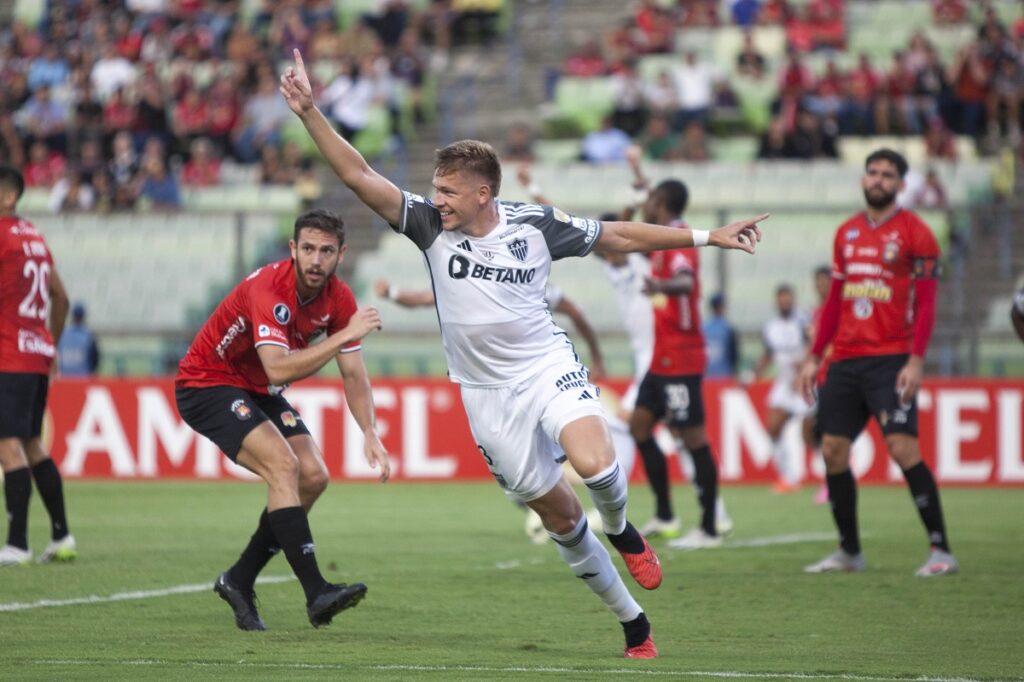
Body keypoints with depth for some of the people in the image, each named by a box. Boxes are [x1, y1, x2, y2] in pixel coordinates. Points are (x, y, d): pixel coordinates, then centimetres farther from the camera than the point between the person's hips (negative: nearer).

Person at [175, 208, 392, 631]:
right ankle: (315, 593, -30)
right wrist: (345, 335, -41)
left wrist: (370, 433, -13)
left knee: (313, 476, -4)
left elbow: (353, 374, 0)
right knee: (283, 464, -25)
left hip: (258, 391, 8)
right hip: (206, 385, -8)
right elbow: (278, 369, -41)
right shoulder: (268, 288, -30)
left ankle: (239, 580, 9)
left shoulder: (338, 298, -7)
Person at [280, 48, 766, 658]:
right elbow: (360, 176, -11)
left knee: (592, 459, -32)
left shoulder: (536, 224, -6)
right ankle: (634, 625, 18)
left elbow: (619, 236, 6)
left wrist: (707, 236, 6)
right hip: (488, 394, 2)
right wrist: (310, 112, -22)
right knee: (561, 518, 4)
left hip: (548, 367, -2)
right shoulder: (431, 226, -4)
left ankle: (622, 530, 3)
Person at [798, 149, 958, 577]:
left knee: (903, 448, -17)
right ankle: (849, 551, 16)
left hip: (890, 360, -6)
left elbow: (926, 304, -8)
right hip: (845, 361, 6)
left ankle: (941, 551, -12)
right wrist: (815, 357, 15)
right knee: (832, 451, 4)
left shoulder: (915, 233, -3)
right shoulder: (847, 233, 15)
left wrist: (916, 360, -18)